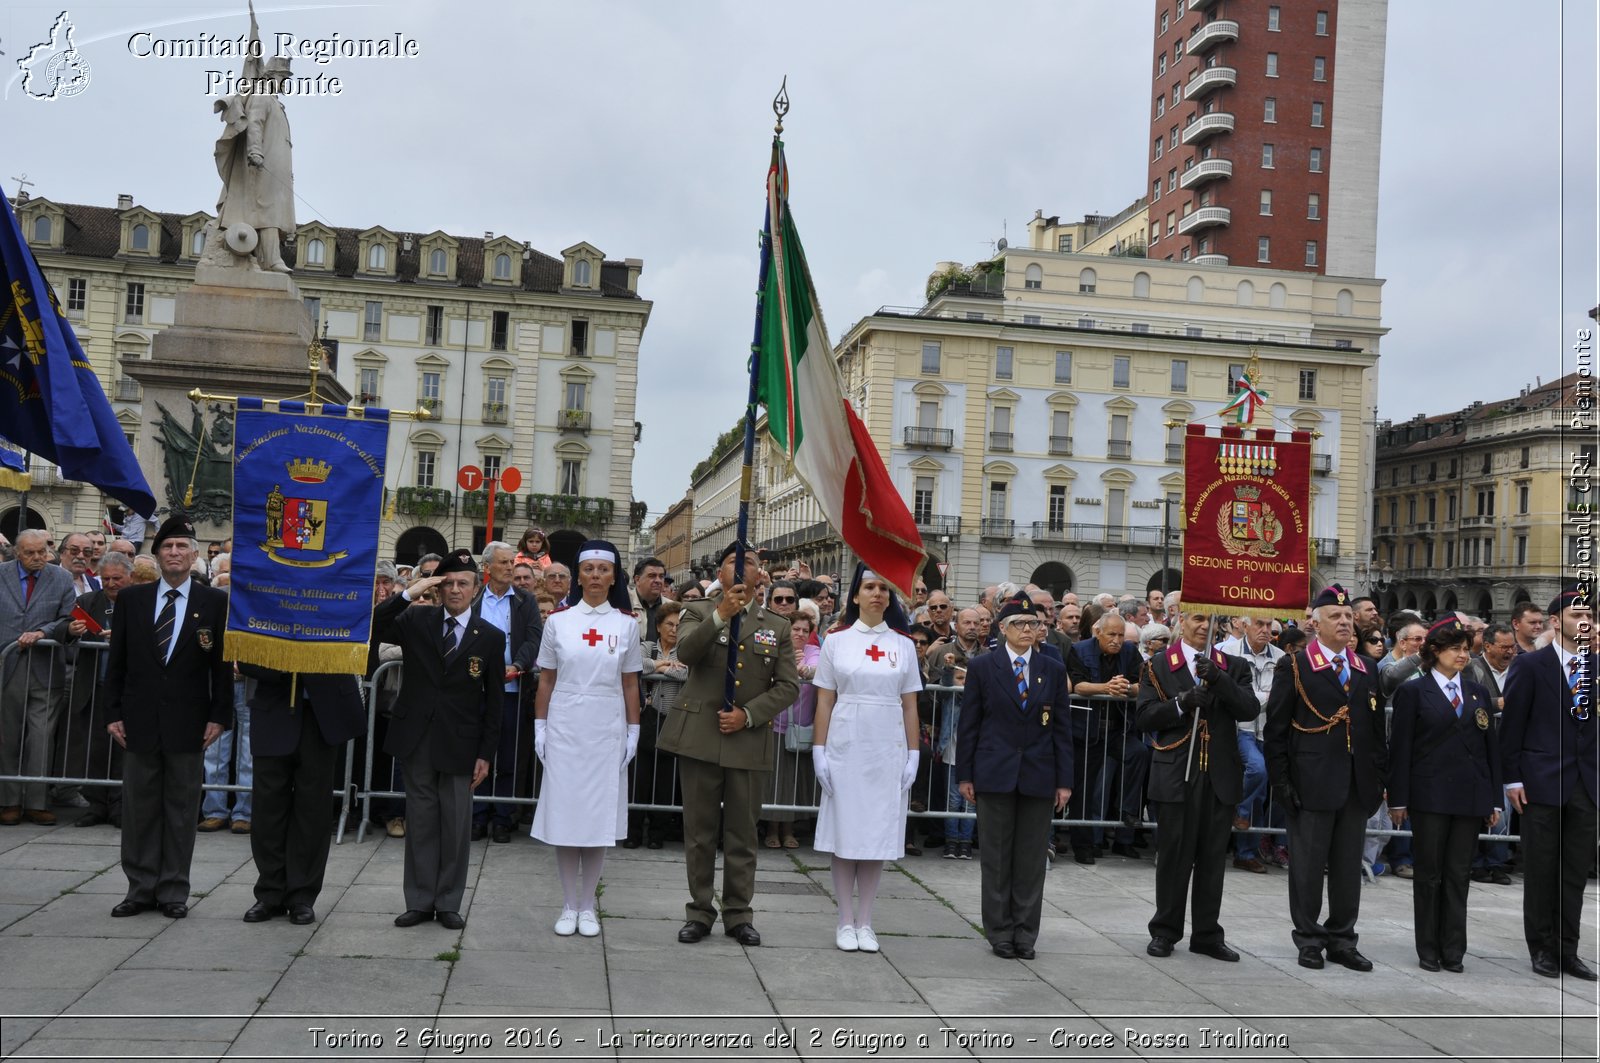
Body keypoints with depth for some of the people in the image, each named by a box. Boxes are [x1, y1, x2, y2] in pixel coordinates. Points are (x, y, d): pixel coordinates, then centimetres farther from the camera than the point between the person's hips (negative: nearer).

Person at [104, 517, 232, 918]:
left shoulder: (215, 602, 1)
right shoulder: (131, 599, 7)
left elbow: (223, 664, 0)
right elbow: (117, 661, 8)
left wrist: (219, 716, -5)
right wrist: (113, 713, 2)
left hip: (188, 722, -2)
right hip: (139, 720, 2)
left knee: (182, 809, 5)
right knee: (139, 807, 7)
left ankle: (174, 891, 13)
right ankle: (140, 888, 17)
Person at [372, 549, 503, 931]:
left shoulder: (491, 637, 0)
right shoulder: (416, 620, 3)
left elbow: (494, 699, 1)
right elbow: (372, 630, -11)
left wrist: (486, 753, -2)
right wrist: (408, 593, -17)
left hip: (459, 743, -1)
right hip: (416, 738, 1)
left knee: (456, 824, 5)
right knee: (420, 821, 9)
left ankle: (449, 903, 17)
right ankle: (420, 901, 19)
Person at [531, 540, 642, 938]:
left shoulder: (626, 624, 3)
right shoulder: (559, 621, 2)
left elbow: (630, 684, 5)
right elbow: (546, 680, 5)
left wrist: (633, 732, 3)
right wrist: (540, 727, 2)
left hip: (607, 729, 0)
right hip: (564, 727, 0)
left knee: (601, 813, 4)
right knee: (564, 812, 2)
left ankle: (588, 905, 15)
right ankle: (569, 905, 13)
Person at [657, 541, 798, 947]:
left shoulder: (777, 626, 9)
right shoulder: (699, 612, 6)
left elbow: (788, 685, 6)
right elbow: (685, 652, -14)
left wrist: (748, 715, -7)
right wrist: (721, 615, -26)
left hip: (746, 742, 1)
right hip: (700, 738, -1)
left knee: (742, 834, 7)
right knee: (699, 832, 6)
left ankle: (738, 914, 18)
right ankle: (699, 912, 18)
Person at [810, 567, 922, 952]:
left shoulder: (903, 645, 6)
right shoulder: (836, 640, 3)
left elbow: (910, 705, 6)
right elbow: (824, 701, 2)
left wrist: (913, 755, 1)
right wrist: (819, 751, -3)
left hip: (887, 748, 1)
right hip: (846, 744, -1)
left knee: (878, 832, 4)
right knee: (844, 832, 2)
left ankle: (865, 923, 14)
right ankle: (846, 922, 12)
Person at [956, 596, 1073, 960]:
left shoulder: (1054, 670, 7)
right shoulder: (982, 667, 1)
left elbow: (1062, 728, 7)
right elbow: (968, 724, 2)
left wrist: (1064, 780, 2)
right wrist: (965, 775, -1)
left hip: (1039, 776, 2)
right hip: (995, 774, -2)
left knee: (1032, 858, 6)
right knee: (996, 856, 5)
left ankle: (1025, 933, 15)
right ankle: (999, 932, 14)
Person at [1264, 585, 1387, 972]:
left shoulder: (1366, 669, 12)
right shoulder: (1294, 666, -3)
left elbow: (1377, 726, 16)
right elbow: (1275, 729, -5)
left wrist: (1379, 776, 8)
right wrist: (1281, 781, -10)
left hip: (1357, 786, 5)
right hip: (1311, 784, -5)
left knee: (1349, 866, 11)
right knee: (1308, 864, 3)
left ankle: (1342, 939, 21)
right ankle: (1309, 940, 14)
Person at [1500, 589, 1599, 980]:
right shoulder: (1529, 665, -3)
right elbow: (1512, 724, -4)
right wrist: (1512, 779, -8)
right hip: (1542, 783, -4)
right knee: (1541, 871, 4)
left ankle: (1566, 949, 18)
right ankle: (1542, 948, 15)